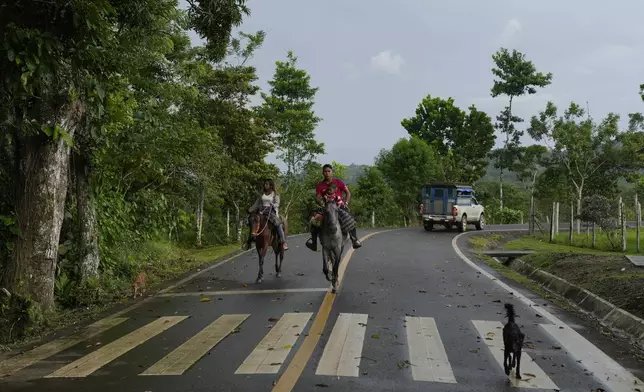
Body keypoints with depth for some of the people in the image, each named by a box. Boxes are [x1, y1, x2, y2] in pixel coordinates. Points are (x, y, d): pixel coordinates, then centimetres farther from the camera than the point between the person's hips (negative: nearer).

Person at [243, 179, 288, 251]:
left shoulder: (275, 194, 5)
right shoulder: (262, 194, 18)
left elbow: (277, 204, -5)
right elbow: (257, 204, 22)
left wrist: (273, 205, -26)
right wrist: (250, 210, 14)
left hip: (272, 212, -5)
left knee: (278, 223, -30)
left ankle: (284, 242, -30)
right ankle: (249, 241, 5)